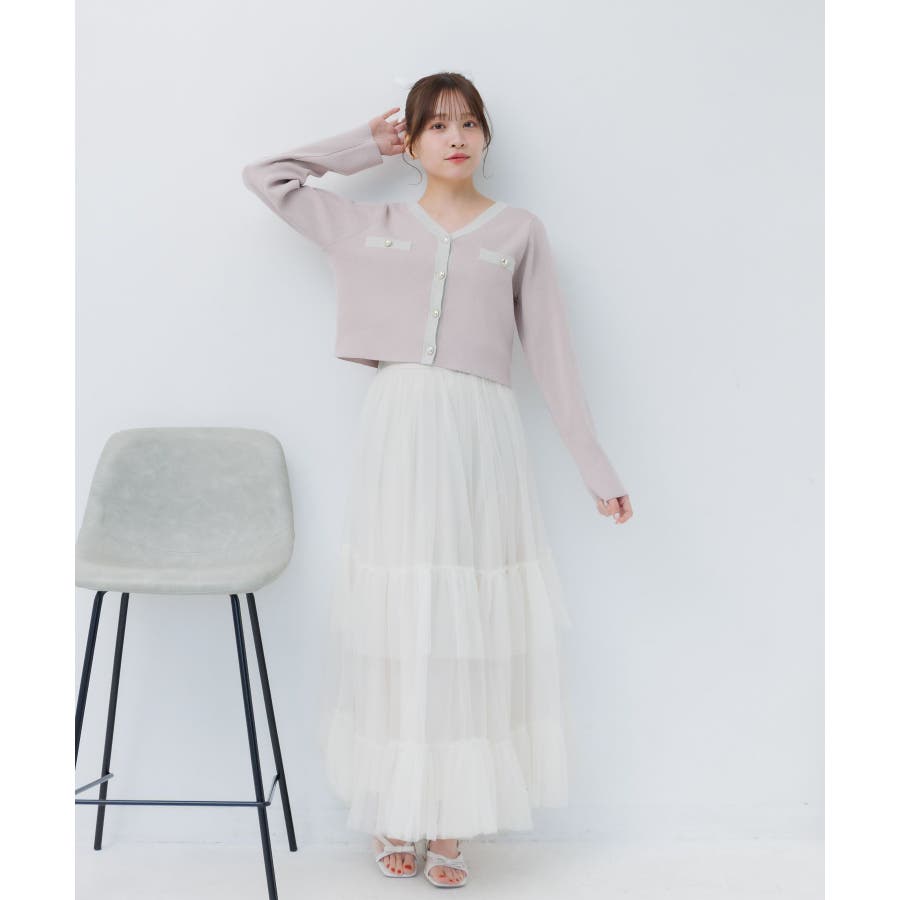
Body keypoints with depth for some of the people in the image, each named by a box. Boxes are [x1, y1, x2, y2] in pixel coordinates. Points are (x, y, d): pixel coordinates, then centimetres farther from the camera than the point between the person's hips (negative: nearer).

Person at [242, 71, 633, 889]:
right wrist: (363, 146, 19)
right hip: (397, 432, 1)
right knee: (395, 622, 3)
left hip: (481, 438, -1)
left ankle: (452, 824, 11)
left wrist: (596, 468, 5)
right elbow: (265, 176, 16)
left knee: (470, 627, 0)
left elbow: (552, 353, 8)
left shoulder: (520, 232, 9)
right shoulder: (374, 227, 12)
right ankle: (396, 816, 16)